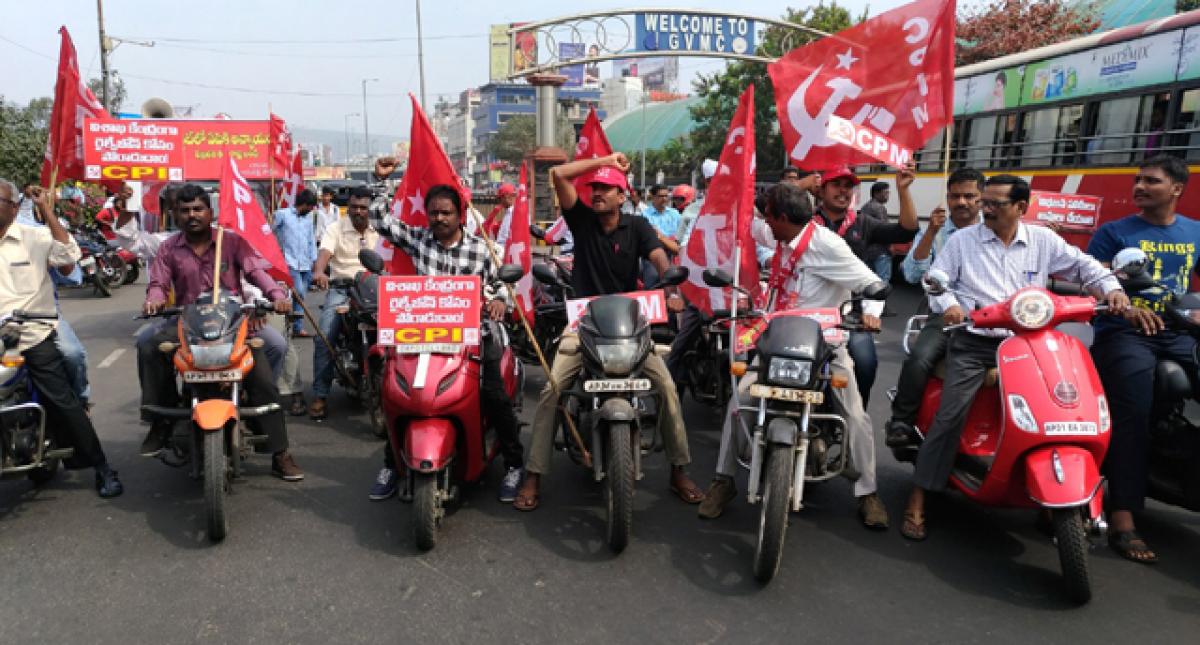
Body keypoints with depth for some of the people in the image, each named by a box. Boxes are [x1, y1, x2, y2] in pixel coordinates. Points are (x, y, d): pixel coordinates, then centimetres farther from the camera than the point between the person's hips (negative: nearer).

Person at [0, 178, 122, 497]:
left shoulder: (35, 237, 1)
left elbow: (69, 255, -15)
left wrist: (47, 210, -16)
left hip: (34, 335, -3)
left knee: (62, 403, -5)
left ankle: (101, 467, 1)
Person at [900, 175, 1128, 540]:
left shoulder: (1044, 240, 10)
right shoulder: (962, 240, 4)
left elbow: (1083, 265, 15)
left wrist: (1111, 289, -3)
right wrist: (948, 304, -18)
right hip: (972, 344, -3)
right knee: (950, 416, -15)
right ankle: (917, 502, -12)